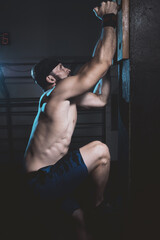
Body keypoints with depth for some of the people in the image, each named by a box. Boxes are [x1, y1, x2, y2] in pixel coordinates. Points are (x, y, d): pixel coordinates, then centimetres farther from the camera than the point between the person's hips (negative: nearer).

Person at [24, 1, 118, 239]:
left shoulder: (66, 98, 12)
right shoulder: (57, 93, -18)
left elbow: (101, 99, 20)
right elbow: (101, 63, -22)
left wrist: (106, 69, 15)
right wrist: (109, 19, -10)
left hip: (45, 177, 10)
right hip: (44, 179, -10)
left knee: (80, 218, 20)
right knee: (99, 150, -21)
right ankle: (99, 204, 2)